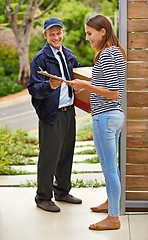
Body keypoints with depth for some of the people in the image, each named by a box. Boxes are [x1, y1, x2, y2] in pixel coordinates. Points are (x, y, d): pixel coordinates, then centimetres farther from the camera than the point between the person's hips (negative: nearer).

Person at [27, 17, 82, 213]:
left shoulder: (68, 55, 11)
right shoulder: (40, 59, -10)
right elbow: (33, 88, -17)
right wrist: (49, 86, -34)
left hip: (69, 111, 7)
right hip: (51, 114, -7)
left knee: (66, 153, 15)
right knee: (49, 156, -3)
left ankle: (62, 191, 31)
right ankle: (43, 197, 10)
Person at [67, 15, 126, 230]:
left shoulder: (106, 55, -18)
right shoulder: (117, 52, 12)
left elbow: (114, 94, -22)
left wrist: (87, 85, -16)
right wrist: (87, 85, 15)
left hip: (104, 116, -10)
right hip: (116, 115, 10)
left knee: (109, 168, -3)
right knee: (111, 165, 23)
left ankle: (113, 218, 4)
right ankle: (111, 202, 38)